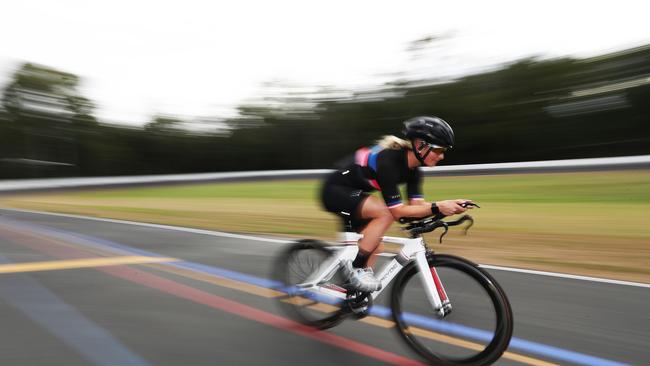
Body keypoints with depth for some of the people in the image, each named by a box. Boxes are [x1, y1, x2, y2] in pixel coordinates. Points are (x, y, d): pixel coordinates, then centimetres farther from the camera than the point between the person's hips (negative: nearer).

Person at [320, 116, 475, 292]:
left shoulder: (411, 167, -4)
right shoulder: (389, 161, -31)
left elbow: (417, 204, -8)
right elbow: (397, 210, -30)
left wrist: (450, 205, -21)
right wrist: (437, 207, -35)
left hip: (351, 192, 9)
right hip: (335, 190, -9)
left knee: (374, 248, 7)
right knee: (385, 213, -29)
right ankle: (355, 268, -17)